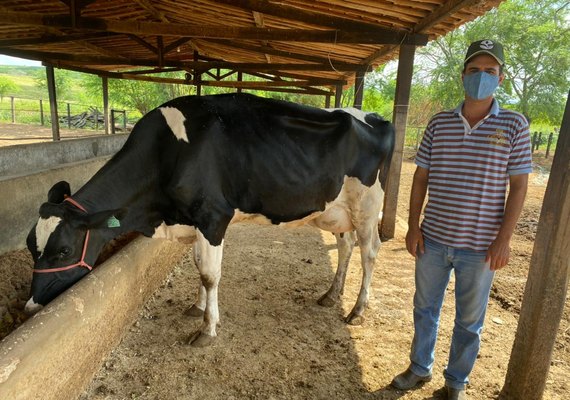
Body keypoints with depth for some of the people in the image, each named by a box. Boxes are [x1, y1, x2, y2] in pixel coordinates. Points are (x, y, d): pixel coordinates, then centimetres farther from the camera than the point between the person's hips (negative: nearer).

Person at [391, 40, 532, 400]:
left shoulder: (514, 125, -3)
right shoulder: (439, 123, 2)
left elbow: (519, 186, -3)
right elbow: (421, 177, 4)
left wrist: (504, 239, -9)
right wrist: (413, 226, 0)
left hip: (481, 247, -2)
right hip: (433, 240, 2)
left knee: (470, 320, 15)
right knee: (425, 307, 17)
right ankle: (420, 368, 40)